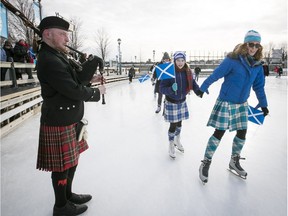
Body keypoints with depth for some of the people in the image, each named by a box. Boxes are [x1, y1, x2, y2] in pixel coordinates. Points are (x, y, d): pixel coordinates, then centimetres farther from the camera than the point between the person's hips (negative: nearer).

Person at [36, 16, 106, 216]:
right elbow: (74, 91, -24)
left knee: (72, 160, 21)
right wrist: (97, 92, -8)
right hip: (59, 123, -10)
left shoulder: (56, 56, 11)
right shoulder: (50, 61, -21)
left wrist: (89, 79, 4)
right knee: (62, 166, 7)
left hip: (69, 120, 10)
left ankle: (68, 195, 41)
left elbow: (72, 80, 19)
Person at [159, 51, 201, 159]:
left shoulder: (188, 72, -8)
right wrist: (171, 89, -42)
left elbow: (193, 83, -3)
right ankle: (171, 146, 25)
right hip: (171, 102, -4)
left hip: (182, 101, 5)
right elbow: (162, 89, -23)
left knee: (179, 122, 19)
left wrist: (199, 91, -23)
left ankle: (177, 141, 46)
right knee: (173, 125, 0)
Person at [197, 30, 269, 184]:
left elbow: (259, 86, 10)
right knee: (219, 133, -4)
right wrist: (202, 88, -16)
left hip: (242, 104, 6)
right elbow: (215, 75, -16)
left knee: (242, 133, 11)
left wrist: (263, 104, 12)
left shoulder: (257, 65, 2)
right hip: (225, 102, -6)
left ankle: (234, 162, 33)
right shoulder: (232, 60, -17)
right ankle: (205, 163, 11)